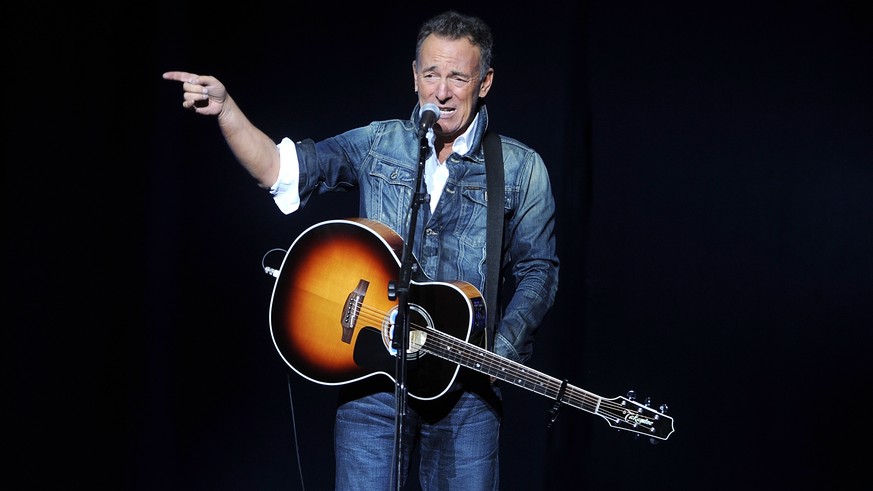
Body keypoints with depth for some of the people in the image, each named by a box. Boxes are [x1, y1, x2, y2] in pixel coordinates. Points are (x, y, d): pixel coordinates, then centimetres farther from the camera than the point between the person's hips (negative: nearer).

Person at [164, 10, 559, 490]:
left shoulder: (521, 170, 3)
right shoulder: (377, 145, 5)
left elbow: (538, 269, 3)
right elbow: (278, 169, -2)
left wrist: (505, 350, -11)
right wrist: (224, 108, -16)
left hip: (466, 384, 0)